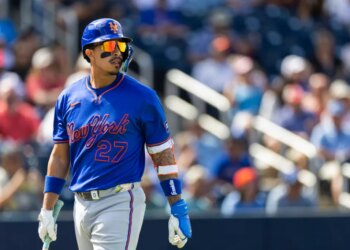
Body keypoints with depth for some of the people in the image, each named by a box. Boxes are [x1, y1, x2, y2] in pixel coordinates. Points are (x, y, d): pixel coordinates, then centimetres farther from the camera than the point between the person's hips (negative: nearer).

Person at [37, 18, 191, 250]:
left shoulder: (142, 97, -4)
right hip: (82, 203, 5)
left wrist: (178, 210, -6)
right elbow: (60, 156, 14)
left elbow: (164, 154, -3)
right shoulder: (68, 98, 8)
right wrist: (47, 210, 10)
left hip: (120, 202, -5)